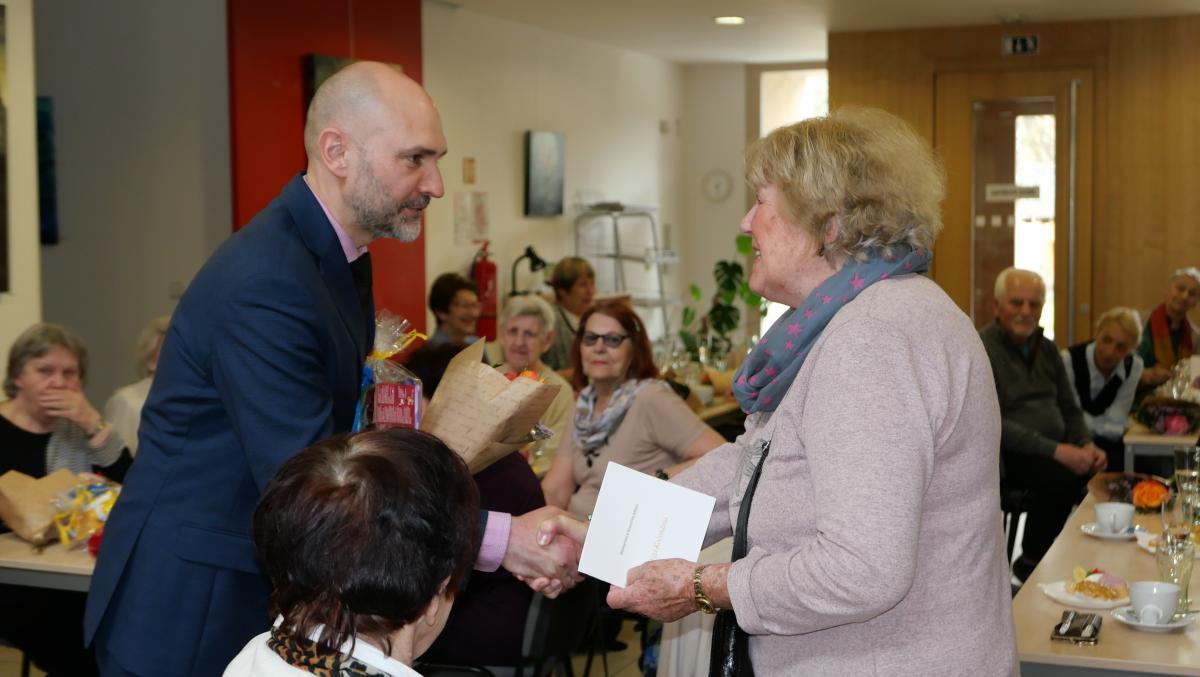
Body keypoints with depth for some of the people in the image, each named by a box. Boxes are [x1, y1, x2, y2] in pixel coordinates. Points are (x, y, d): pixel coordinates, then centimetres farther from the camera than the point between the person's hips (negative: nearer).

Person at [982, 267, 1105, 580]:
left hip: (1055, 451, 7)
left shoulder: (1047, 349, 16)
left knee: (1104, 474, -20)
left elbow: (1070, 409, 21)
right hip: (1004, 459, -7)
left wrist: (1086, 445, -2)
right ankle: (1030, 563, -12)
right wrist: (1056, 451, -24)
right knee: (1064, 477, -32)